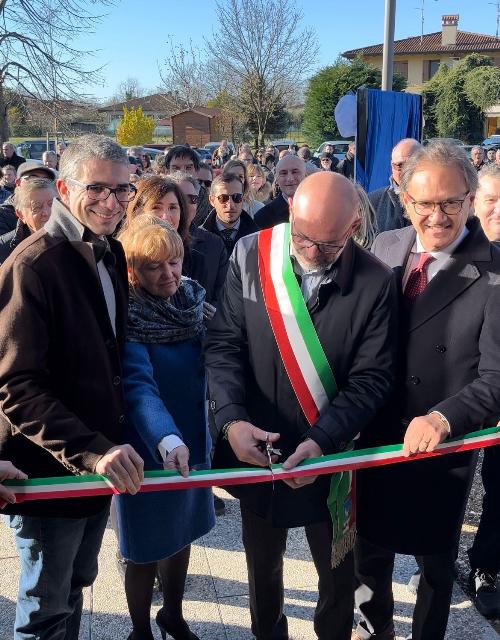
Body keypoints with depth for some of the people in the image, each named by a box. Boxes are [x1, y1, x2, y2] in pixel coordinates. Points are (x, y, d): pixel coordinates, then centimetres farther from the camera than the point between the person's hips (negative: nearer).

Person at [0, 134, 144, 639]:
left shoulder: (110, 255, 7)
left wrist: (107, 446, 7)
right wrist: (88, 450, -32)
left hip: (99, 462, 7)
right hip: (48, 469, -7)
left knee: (76, 586, 23)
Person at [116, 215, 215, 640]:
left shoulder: (195, 297, -4)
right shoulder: (127, 316, -20)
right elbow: (138, 385, -33)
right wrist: (167, 440, -48)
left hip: (193, 443, 5)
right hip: (149, 451, -5)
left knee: (182, 536, 22)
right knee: (146, 549, 11)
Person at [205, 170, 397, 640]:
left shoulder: (375, 283, -15)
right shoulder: (250, 255, -11)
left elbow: (371, 379, -12)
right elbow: (224, 343, -8)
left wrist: (320, 440, -25)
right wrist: (232, 420, -22)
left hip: (331, 457, -1)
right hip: (256, 450, 2)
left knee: (338, 575, 19)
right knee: (262, 564, 25)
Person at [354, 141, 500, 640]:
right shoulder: (384, 248, -3)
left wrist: (444, 418, -33)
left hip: (444, 448, -4)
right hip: (376, 435, 4)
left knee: (435, 559, 20)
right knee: (370, 545, 25)